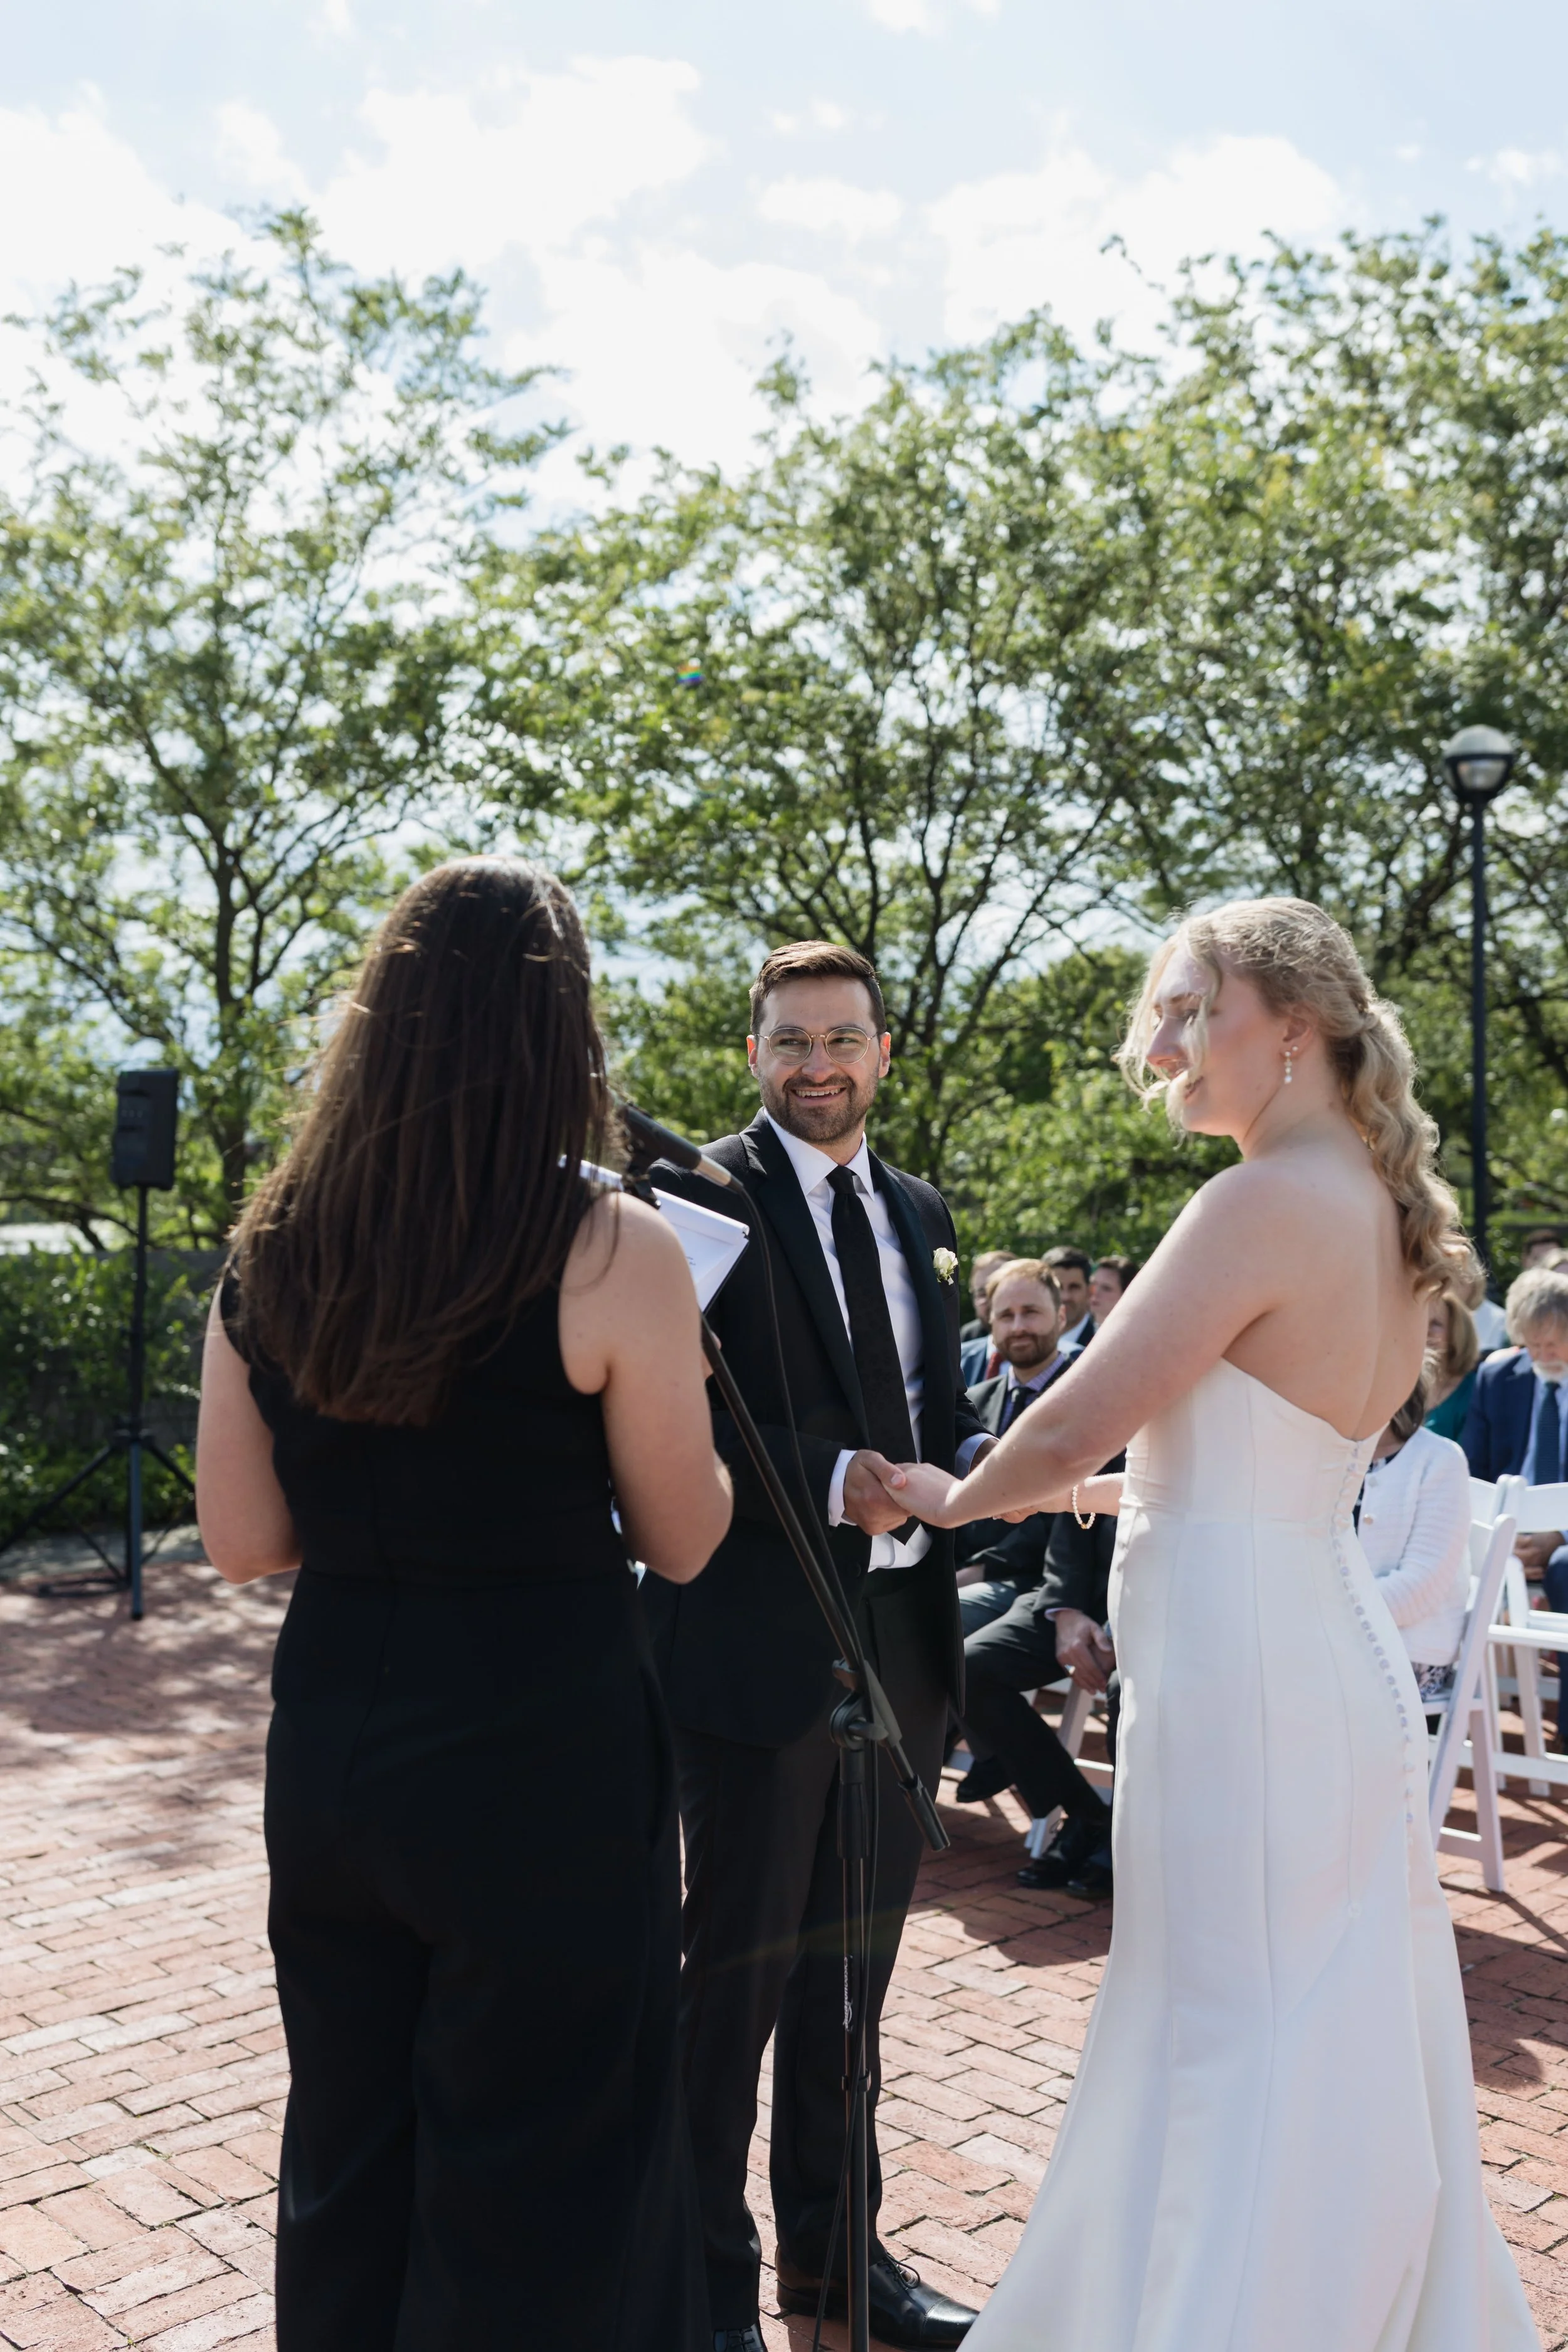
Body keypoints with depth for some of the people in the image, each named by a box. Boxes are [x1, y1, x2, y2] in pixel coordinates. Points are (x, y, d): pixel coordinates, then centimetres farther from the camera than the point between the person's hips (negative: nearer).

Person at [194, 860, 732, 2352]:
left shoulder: (270, 1253, -1)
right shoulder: (613, 1256, -16)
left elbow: (241, 1543, 4)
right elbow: (683, 1543, -7)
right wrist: (677, 1388, 9)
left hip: (327, 1758, 5)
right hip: (543, 1763, -5)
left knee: (347, 2171, 23)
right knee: (537, 2190, 14)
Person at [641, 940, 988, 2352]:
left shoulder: (918, 1213, 13)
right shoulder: (704, 1196, -9)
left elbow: (938, 1401, 15)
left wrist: (975, 1463, -6)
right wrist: (830, 1480, -23)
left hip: (905, 1636, 7)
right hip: (765, 1639, -6)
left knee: (854, 1965, 20)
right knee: (740, 1969, 9)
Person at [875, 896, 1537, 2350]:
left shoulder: (1267, 1203, -19)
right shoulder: (1388, 1216, 9)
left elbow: (1074, 1424, -18)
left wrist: (954, 1499, 2)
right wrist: (1111, 1489, 24)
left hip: (1241, 1668, -9)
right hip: (1331, 1641, 9)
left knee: (1240, 2057, 4)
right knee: (1344, 2062, 21)